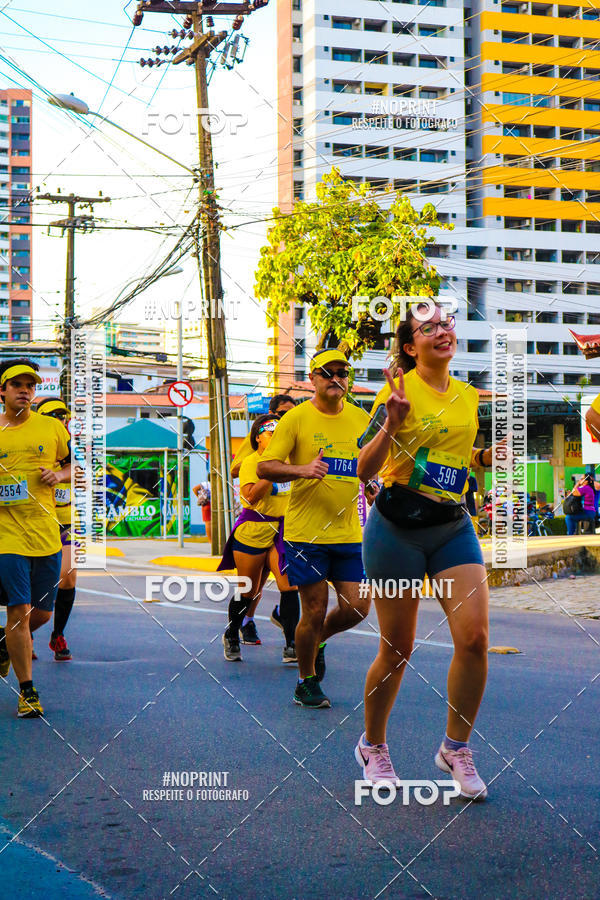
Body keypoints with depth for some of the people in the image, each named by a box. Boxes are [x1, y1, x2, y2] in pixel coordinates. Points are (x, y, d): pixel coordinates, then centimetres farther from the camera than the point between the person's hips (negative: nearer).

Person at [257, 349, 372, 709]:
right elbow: (265, 467, -7)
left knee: (357, 607, 0)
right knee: (314, 611, -1)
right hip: (306, 532, -4)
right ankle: (307, 681, 20)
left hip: (349, 532, 4)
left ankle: (319, 640, 32)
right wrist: (302, 469, -23)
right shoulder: (296, 418, -4)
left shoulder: (362, 418, 8)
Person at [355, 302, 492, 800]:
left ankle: (456, 746, 9)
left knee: (474, 637, -11)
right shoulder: (400, 389, -6)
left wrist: (490, 454, 4)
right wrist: (391, 426, -26)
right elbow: (365, 470, -11)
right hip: (398, 528, -4)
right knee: (397, 647, 2)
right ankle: (372, 746, 25)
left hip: (454, 526, 4)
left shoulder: (470, 396, 10)